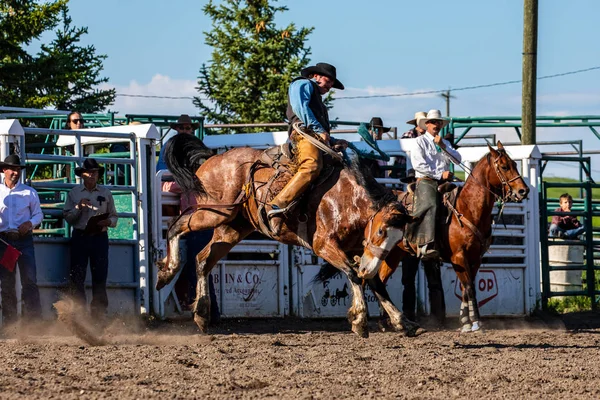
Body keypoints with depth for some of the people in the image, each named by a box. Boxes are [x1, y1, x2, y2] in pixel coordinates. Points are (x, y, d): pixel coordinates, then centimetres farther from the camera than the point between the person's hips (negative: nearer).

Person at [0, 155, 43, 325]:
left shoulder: (29, 193, 5)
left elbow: (38, 214, 8)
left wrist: (30, 223, -12)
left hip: (24, 239, -1)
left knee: (29, 280, -7)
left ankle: (34, 319, -8)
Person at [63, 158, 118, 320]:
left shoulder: (105, 193, 9)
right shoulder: (74, 193, 7)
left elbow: (114, 217, 12)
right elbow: (68, 216, 4)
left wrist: (108, 221, -9)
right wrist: (79, 207, -12)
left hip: (99, 238, 1)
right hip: (80, 237, -1)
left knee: (100, 276, -1)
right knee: (77, 276, -4)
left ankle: (99, 312, 3)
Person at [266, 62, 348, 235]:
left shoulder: (318, 100, 43)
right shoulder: (303, 84, 17)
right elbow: (300, 107, -4)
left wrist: (334, 142, 16)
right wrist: (319, 129, -10)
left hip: (318, 137, 11)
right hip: (304, 133, -11)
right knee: (312, 166, -35)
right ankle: (276, 207, -45)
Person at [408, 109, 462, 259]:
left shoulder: (445, 143, 25)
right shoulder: (420, 142, 8)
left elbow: (457, 159, 10)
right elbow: (418, 164, -6)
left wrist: (443, 147, -4)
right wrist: (440, 174, -9)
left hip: (444, 182, 6)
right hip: (426, 181, -6)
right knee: (430, 205, -32)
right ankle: (425, 246, -46)